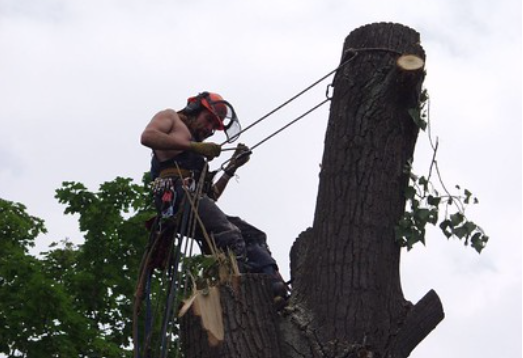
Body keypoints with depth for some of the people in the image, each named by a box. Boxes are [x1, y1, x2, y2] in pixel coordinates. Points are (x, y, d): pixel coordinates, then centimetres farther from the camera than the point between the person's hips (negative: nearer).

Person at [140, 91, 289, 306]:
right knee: (231, 237, -28)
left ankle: (276, 291, -21)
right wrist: (195, 146, -8)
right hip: (177, 191, -8)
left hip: (194, 198, 8)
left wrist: (231, 168, 22)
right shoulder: (170, 117, 20)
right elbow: (147, 136, -5)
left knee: (253, 236, -3)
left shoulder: (196, 154, 38)